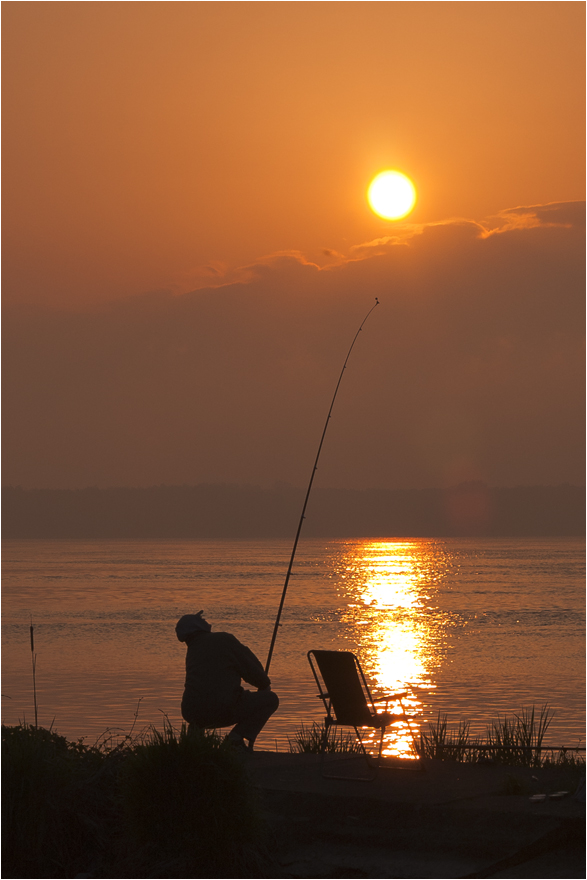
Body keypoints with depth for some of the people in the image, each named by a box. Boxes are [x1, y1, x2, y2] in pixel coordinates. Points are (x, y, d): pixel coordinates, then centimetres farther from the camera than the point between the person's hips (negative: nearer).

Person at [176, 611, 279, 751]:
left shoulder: (191, 653, 19)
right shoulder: (224, 639, 0)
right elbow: (251, 667, 0)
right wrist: (265, 684, 22)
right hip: (223, 710, -7)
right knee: (271, 699, 10)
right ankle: (237, 736, -6)